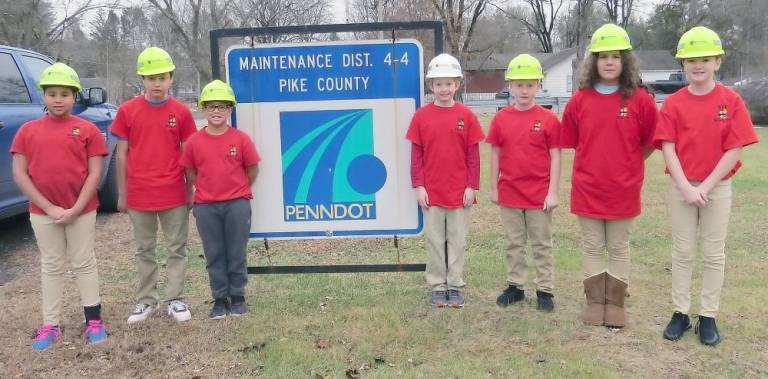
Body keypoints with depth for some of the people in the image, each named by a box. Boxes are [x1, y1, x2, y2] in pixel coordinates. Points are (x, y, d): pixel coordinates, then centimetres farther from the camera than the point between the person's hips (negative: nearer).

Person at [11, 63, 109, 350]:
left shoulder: (87, 130, -3)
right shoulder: (28, 130, 2)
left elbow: (95, 173, -6)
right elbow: (19, 174, -2)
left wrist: (75, 209, -12)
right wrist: (48, 207, -10)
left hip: (81, 211, -2)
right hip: (42, 212, 2)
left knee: (84, 263, 8)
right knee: (51, 266, 11)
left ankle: (94, 320, 17)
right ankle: (50, 325, 19)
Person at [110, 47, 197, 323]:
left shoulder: (181, 112, -1)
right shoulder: (127, 110, -1)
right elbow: (122, 154, 3)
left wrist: (191, 192, 3)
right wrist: (122, 194, 3)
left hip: (174, 195, 0)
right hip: (139, 195, 1)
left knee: (177, 249, 7)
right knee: (144, 251, 12)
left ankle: (175, 299, 18)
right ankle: (146, 300, 25)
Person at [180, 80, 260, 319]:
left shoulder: (241, 139, -4)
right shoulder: (194, 141, -1)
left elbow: (252, 170, 4)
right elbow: (190, 173, 9)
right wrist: (208, 189, 10)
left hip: (237, 204, -1)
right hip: (205, 206, 2)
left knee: (237, 254, 7)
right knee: (214, 255, 9)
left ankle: (238, 297, 20)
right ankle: (219, 300, 20)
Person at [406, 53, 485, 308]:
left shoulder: (466, 115, -1)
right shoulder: (421, 116, 0)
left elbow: (473, 154, 1)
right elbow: (416, 154, 1)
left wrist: (472, 186, -4)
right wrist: (418, 186, -4)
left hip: (460, 191, 0)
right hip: (431, 191, 0)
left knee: (458, 240, 8)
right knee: (434, 240, 8)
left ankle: (455, 285, 19)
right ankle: (437, 286, 19)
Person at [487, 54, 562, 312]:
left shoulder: (548, 119, -7)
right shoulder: (501, 119, 0)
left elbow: (555, 157, -6)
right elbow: (495, 154, 5)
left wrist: (553, 192, -8)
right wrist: (494, 188, 5)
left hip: (540, 194, -2)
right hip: (509, 193, 3)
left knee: (542, 244, 9)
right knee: (514, 244, 14)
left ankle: (545, 290, 19)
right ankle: (514, 286, 26)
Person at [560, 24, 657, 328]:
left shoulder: (640, 99, -6)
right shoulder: (579, 100, -2)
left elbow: (649, 143, 4)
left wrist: (625, 166, 9)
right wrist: (597, 164, 9)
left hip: (623, 189, -1)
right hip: (587, 188, 1)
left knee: (619, 249, 10)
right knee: (592, 248, 10)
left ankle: (616, 305, 23)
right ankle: (594, 303, 23)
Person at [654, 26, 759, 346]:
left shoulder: (731, 101, -5)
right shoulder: (673, 103, -3)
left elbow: (734, 150, -8)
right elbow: (668, 149, -7)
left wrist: (705, 187, -13)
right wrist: (687, 188, -15)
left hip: (718, 188, 0)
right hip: (681, 188, 1)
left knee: (714, 254, 7)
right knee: (682, 252, 8)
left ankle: (708, 317, 18)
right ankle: (680, 313, 18)